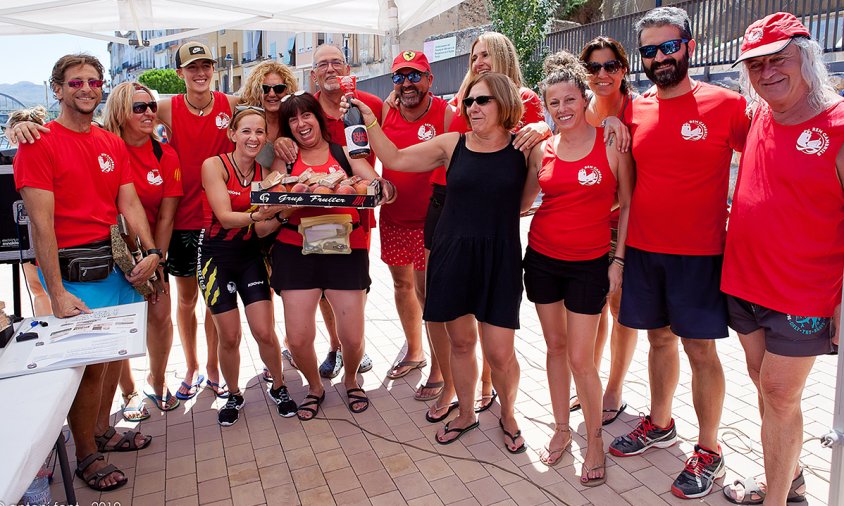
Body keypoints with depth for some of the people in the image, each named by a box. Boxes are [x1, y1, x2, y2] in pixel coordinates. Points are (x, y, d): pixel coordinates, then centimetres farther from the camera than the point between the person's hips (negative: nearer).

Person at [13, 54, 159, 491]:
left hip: (117, 264, 6)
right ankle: (86, 456, 19)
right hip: (72, 269, -6)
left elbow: (129, 203, 6)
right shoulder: (39, 144, -8)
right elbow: (41, 222, -14)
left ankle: (102, 432, 36)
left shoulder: (113, 144, 11)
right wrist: (57, 293, -18)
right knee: (89, 362, -1)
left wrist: (151, 251, -11)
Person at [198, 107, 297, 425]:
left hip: (250, 256, 3)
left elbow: (262, 229, -6)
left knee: (265, 332, -2)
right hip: (216, 257, -2)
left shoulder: (264, 174, 0)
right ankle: (233, 396, 27)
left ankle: (278, 388, 23)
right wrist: (256, 215, -37)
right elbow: (225, 217, -19)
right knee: (229, 337, 4)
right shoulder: (214, 165, -10)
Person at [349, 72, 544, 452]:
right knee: (460, 342, 13)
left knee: (499, 352, -1)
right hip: (451, 253, 2)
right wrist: (369, 119, 0)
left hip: (499, 258, -2)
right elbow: (394, 159, 6)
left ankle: (508, 415, 29)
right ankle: (466, 414, 36)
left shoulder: (523, 148, -1)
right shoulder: (452, 144, 3)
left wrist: (540, 138, -8)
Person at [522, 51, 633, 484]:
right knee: (555, 347, 14)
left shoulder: (611, 143, -5)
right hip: (542, 258, 4)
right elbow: (522, 202, 9)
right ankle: (561, 428, 31)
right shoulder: (543, 148, 3)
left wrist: (619, 259, -5)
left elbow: (627, 204, -1)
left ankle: (594, 438, 22)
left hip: (589, 263, -3)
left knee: (580, 358, -1)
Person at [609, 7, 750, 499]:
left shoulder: (725, 103, -7)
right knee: (660, 338, 16)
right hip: (642, 249, 4)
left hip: (698, 254, -4)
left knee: (700, 348, 3)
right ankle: (660, 423, 35)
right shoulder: (636, 111, 5)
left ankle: (709, 451, 20)